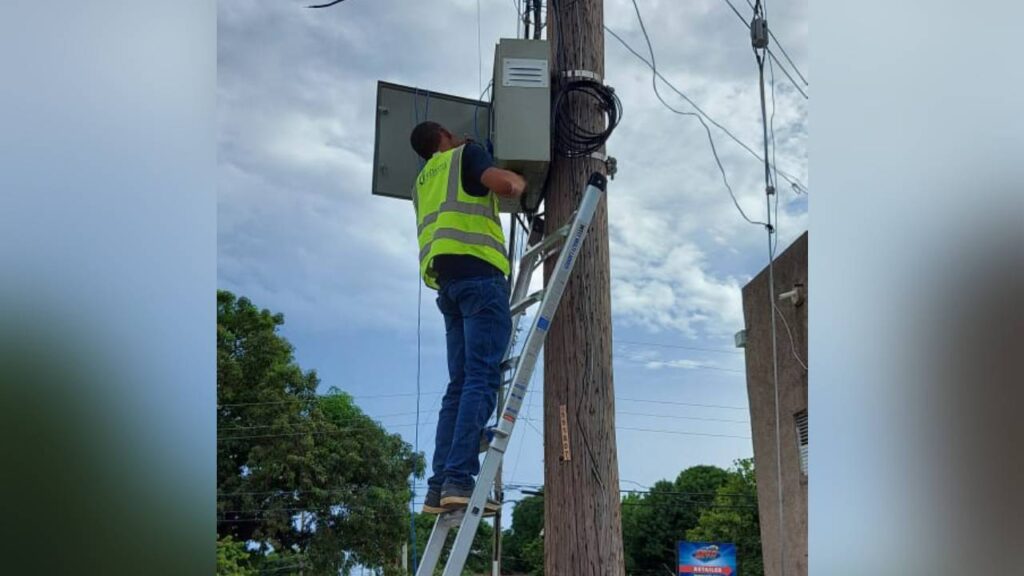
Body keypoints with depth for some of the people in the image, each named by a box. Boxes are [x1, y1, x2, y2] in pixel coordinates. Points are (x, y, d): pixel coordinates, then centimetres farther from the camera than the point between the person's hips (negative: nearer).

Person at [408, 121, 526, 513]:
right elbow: (503, 183, -9)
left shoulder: (423, 182, 31)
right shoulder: (465, 154, 10)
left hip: (446, 281, 8)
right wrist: (519, 181, 12)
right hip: (478, 271, -7)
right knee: (481, 380, -15)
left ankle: (439, 487, -4)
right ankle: (459, 479, -25)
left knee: (460, 385, 4)